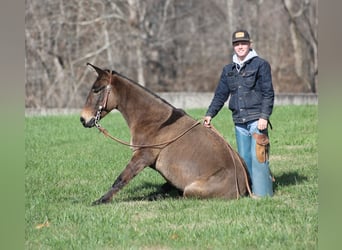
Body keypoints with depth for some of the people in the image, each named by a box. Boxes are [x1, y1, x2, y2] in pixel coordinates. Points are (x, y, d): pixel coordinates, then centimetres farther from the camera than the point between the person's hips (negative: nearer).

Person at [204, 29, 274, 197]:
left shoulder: (260, 65, -1)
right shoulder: (228, 70, 15)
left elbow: (268, 93, -6)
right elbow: (220, 95, 17)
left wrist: (264, 116, -14)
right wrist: (210, 114, 5)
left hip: (256, 119, -6)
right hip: (239, 121, 6)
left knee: (258, 156, -9)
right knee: (244, 157, 8)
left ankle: (262, 192, -6)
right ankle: (247, 190, 14)